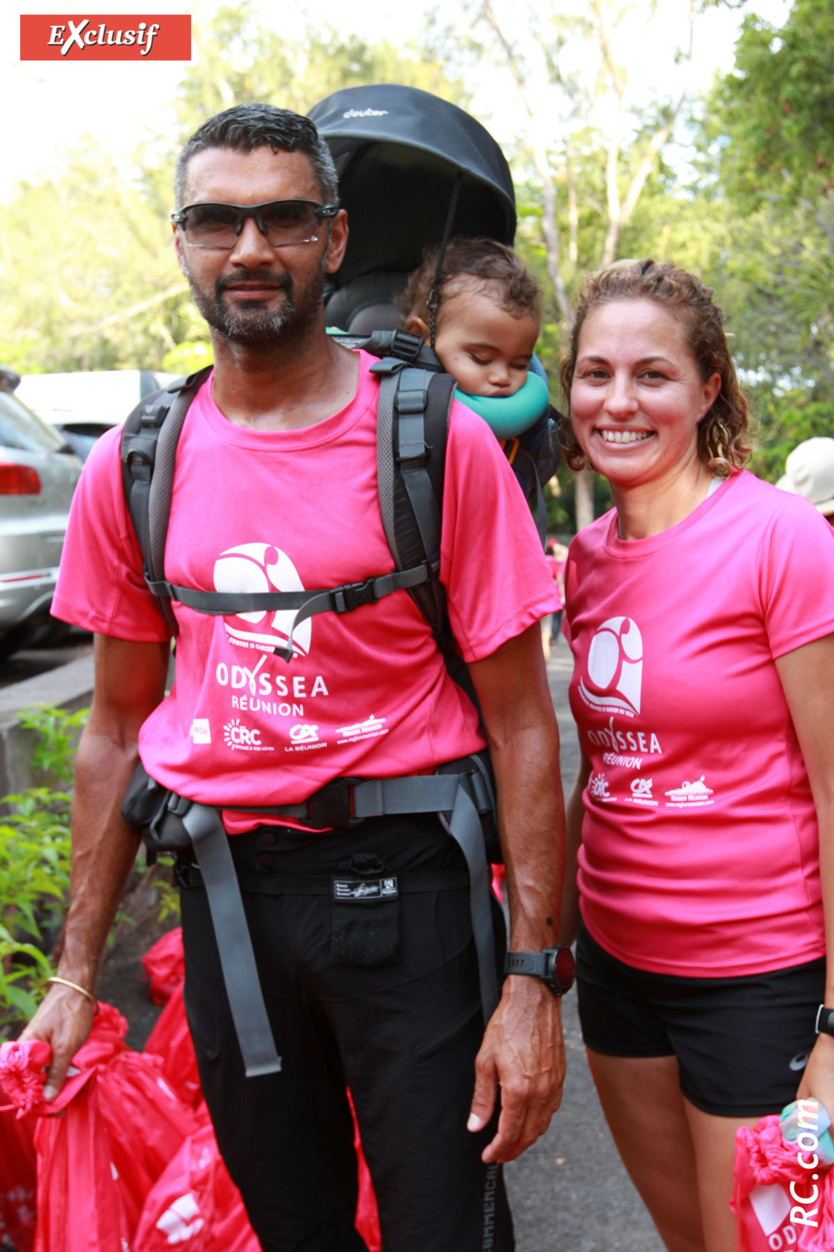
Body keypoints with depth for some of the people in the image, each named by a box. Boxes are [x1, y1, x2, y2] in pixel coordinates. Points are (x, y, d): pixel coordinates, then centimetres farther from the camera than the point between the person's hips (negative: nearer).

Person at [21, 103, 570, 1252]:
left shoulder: (436, 441, -9)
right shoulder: (132, 467, 1)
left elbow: (522, 724, -8)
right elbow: (117, 726, 9)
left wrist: (533, 983, -12)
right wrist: (78, 971, 10)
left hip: (399, 879, -3)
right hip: (223, 884, 4)